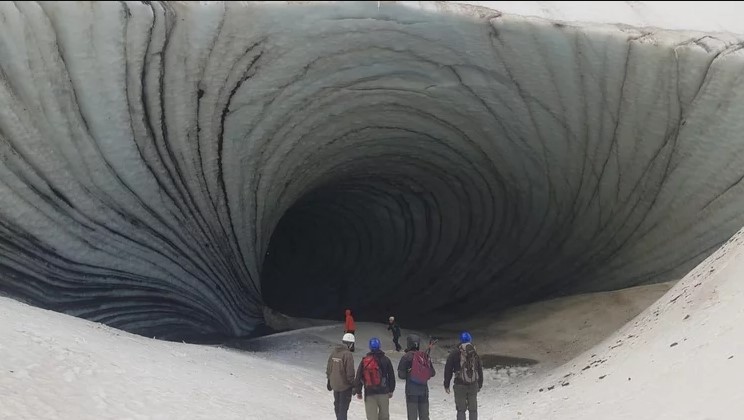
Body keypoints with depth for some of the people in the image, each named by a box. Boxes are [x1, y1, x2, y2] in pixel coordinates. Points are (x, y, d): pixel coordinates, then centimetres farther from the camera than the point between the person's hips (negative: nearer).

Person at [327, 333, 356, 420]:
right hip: (345, 385, -7)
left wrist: (329, 381, 22)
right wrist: (353, 384, -8)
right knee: (343, 407, 1)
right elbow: (350, 371, -19)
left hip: (334, 384, 7)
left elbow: (329, 368, 11)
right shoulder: (348, 354, -20)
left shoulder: (334, 352, 2)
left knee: (337, 405, 22)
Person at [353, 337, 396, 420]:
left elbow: (358, 377, 2)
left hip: (369, 394, 0)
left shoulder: (364, 361, -1)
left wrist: (358, 391, 12)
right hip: (383, 392, 0)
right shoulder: (385, 360, 0)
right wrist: (391, 390, 14)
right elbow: (391, 376, 4)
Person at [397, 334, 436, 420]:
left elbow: (401, 375, -10)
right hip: (424, 389, 4)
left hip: (411, 390, -4)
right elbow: (432, 373, 5)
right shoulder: (426, 356, 2)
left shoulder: (406, 357, -10)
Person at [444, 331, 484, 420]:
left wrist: (446, 385, 5)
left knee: (461, 409, 4)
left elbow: (448, 370, -4)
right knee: (473, 409, 12)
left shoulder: (455, 353, -5)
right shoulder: (475, 353, 5)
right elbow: (480, 370, 12)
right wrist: (480, 384, 22)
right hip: (474, 385, 3)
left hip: (460, 385, -3)